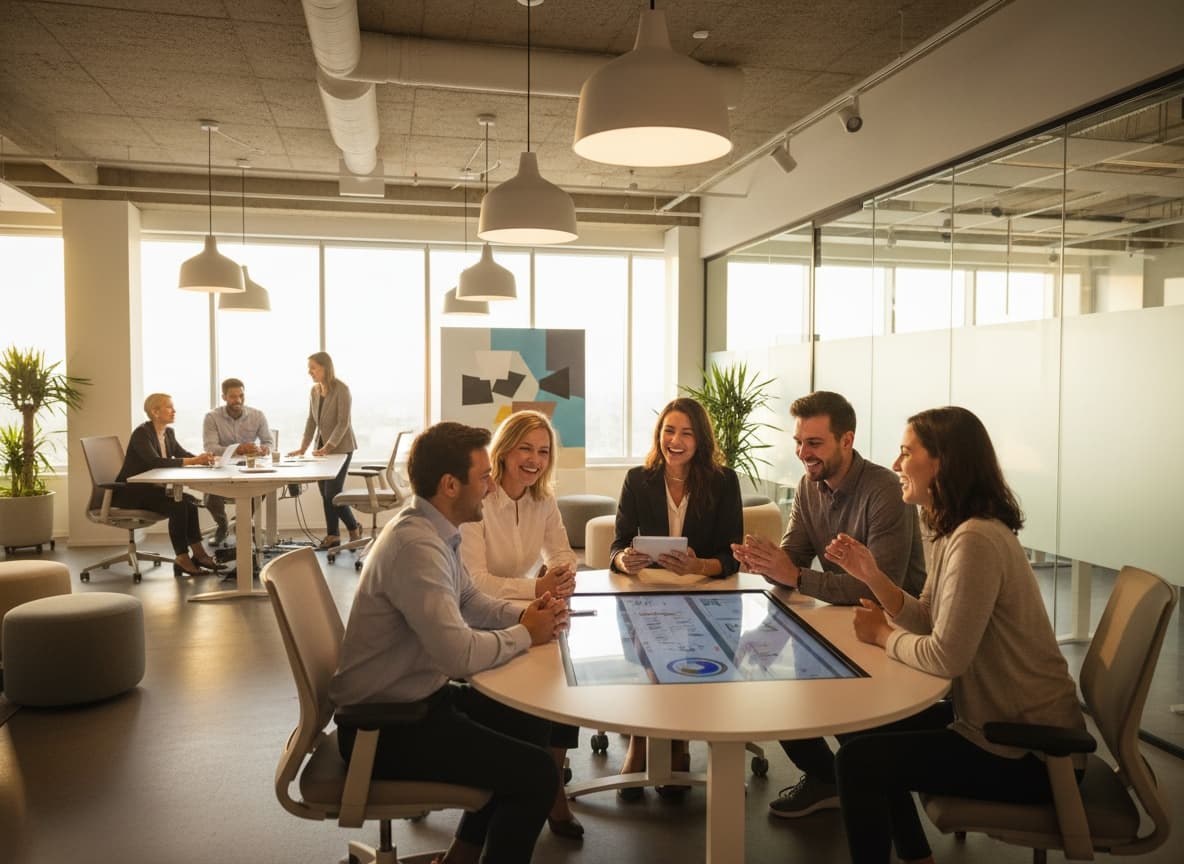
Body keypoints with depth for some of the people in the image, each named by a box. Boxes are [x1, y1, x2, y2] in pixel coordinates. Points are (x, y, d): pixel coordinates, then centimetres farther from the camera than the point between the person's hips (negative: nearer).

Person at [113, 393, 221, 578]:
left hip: (150, 488, 8)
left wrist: (201, 458, -18)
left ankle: (198, 553, -15)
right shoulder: (141, 433, -18)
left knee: (189, 501, -16)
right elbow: (155, 462, -31)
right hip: (129, 492, -7)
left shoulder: (168, 432, 8)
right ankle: (183, 558, -18)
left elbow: (182, 454, 4)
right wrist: (192, 461, -34)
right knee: (177, 506, -26)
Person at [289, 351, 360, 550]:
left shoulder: (341, 389, -14)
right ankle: (332, 536, 14)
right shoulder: (314, 390, 7)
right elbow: (311, 421, 12)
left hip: (340, 446, -7)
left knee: (332, 493, -9)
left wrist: (328, 447, -24)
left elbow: (343, 422, -18)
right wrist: (303, 447, 3)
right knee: (325, 493, 6)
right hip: (322, 446, 7)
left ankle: (354, 528, 11)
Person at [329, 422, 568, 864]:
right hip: (385, 724, -10)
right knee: (535, 773, -13)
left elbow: (472, 602, 15)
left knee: (531, 724, 18)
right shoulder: (416, 545, -28)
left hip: (418, 695, 10)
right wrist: (524, 634, -15)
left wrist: (526, 613, -4)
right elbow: (460, 654, -33)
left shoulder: (434, 530, 4)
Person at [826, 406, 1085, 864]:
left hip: (1027, 751, -10)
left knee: (857, 759, -13)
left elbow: (945, 656, -28)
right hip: (1000, 720, 10)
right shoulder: (952, 531, 6)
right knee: (865, 728, 18)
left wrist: (883, 635, -10)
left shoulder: (975, 540, -27)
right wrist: (872, 575, -6)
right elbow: (929, 620, 7)